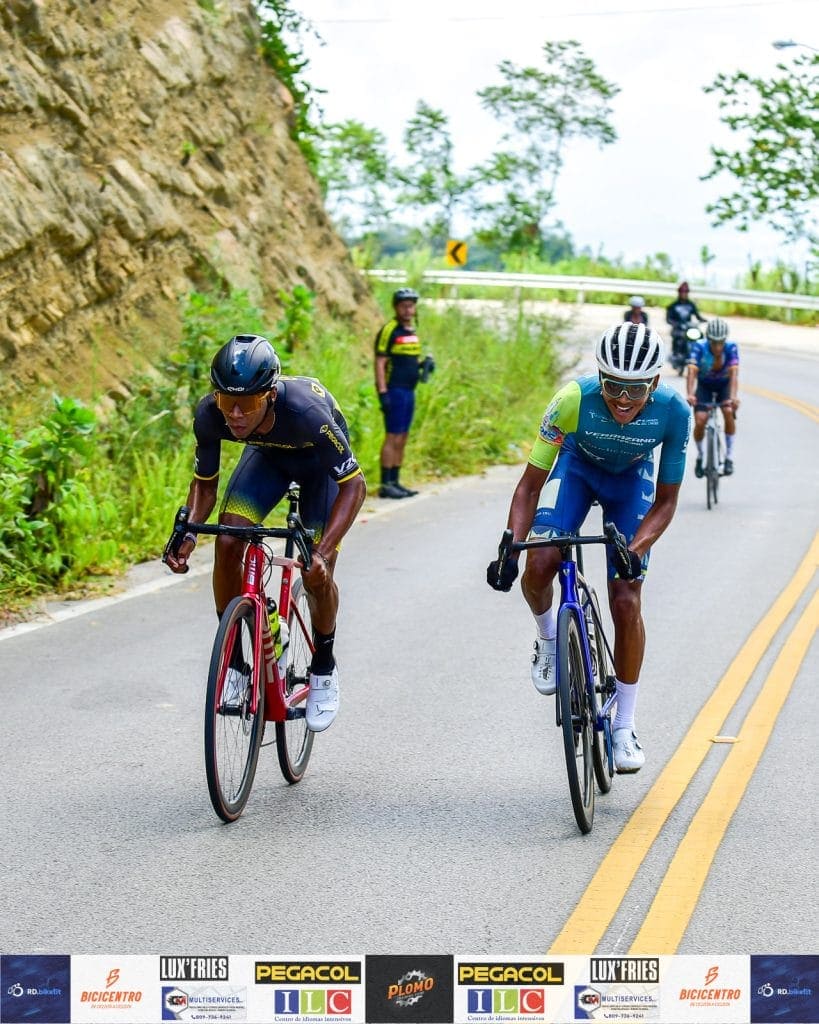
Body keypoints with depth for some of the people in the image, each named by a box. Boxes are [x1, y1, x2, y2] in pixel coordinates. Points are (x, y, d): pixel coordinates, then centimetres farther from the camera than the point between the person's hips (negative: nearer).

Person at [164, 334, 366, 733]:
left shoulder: (305, 411, -44)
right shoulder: (209, 415, -32)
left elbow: (354, 485, -35)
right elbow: (204, 481, -13)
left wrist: (323, 552, -45)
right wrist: (188, 532, -31)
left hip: (320, 459, -3)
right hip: (267, 453, 3)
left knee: (316, 575, -12)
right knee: (227, 545, -18)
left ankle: (324, 671, 14)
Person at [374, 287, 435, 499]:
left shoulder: (412, 331, 15)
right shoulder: (389, 330, -10)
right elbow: (380, 363, -13)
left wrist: (424, 363, 5)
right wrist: (383, 393, -19)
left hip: (409, 391, 8)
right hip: (395, 391, -8)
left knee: (402, 439, 10)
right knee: (393, 437, -9)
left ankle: (395, 482, 15)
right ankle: (385, 485, -8)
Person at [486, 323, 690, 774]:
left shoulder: (674, 412, -32)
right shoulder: (574, 399, -36)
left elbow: (665, 499, -20)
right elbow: (530, 484, -28)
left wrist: (637, 549, -37)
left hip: (631, 480, 0)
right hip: (578, 467, 0)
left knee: (626, 602, -8)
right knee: (538, 565, -26)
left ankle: (624, 726, 7)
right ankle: (548, 638, 9)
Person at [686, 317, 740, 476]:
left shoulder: (731, 347, -27)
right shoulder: (699, 347, -28)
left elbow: (734, 373, -37)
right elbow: (692, 372, -38)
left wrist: (733, 396, -53)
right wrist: (690, 394, -54)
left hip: (724, 385, 0)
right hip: (704, 386, 0)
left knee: (729, 412, -27)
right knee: (700, 421, -18)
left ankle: (729, 456, -14)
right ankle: (700, 456, 10)